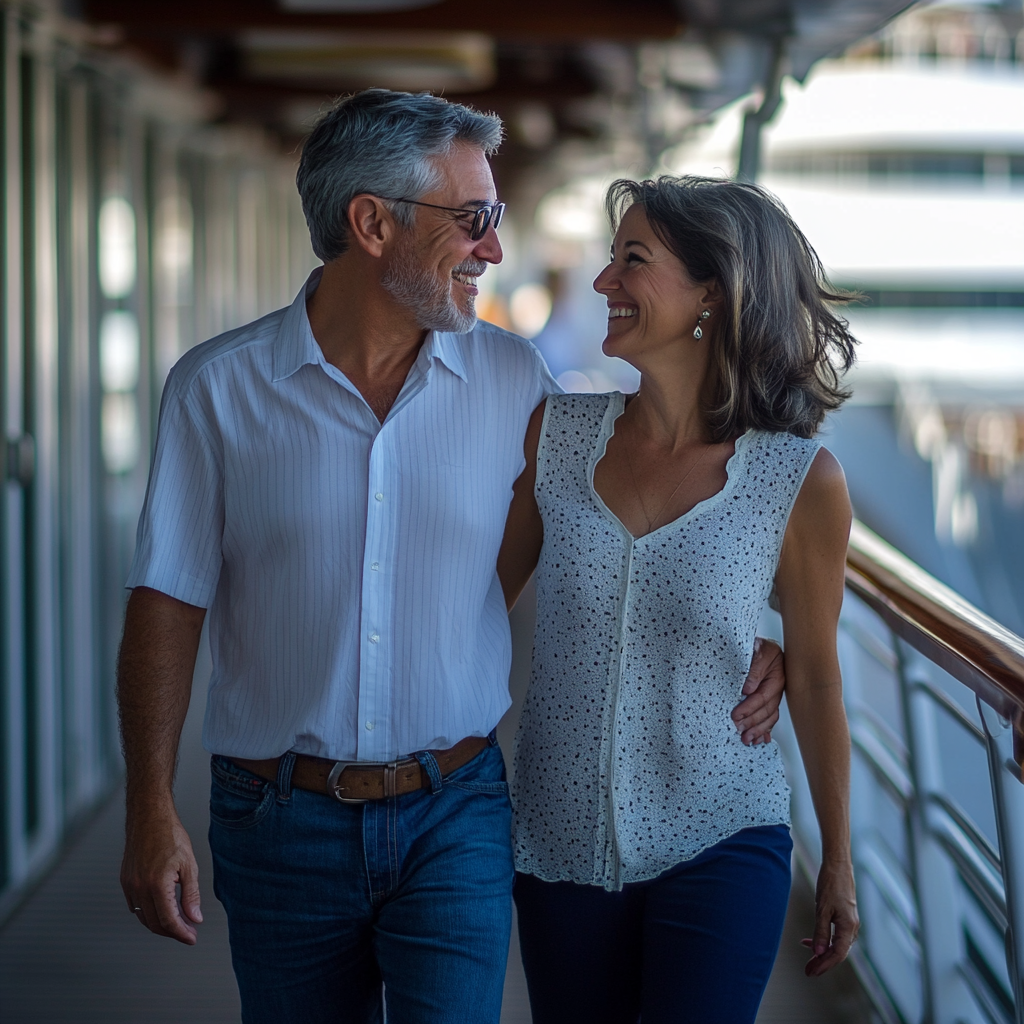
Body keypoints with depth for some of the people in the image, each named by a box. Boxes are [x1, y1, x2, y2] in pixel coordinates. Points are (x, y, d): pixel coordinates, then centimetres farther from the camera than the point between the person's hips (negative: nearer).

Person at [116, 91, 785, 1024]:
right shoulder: (217, 387, -4)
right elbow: (169, 605, -3)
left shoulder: (513, 379, 0)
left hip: (455, 815, 1)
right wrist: (151, 808, -9)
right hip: (280, 819, 0)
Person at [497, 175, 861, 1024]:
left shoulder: (803, 481, -11)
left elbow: (814, 678, 0)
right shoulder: (557, 432, -5)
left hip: (717, 849, -3)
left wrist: (839, 863, 8)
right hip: (560, 845, 3)